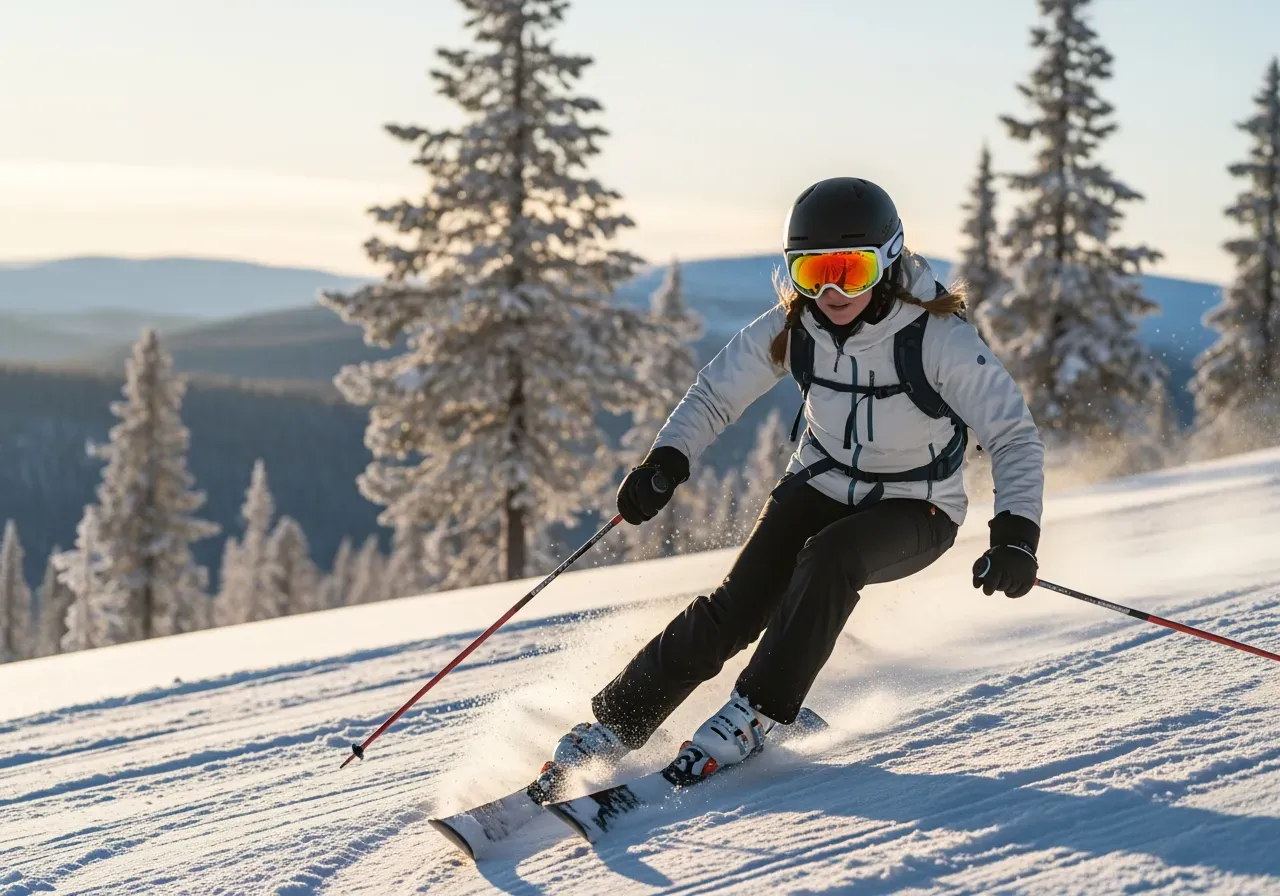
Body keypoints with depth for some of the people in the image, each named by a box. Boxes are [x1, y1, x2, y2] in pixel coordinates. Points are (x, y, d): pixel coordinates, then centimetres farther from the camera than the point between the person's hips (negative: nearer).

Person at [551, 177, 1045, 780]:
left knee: (829, 558, -34)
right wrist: (666, 461, -18)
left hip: (914, 512, -3)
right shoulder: (792, 328, -14)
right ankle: (615, 724, -2)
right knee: (735, 608, -14)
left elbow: (1014, 436, -22)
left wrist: (1015, 534, -36)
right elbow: (715, 395, 0)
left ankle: (754, 714, -21)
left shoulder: (938, 338, -26)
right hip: (822, 486, 3)